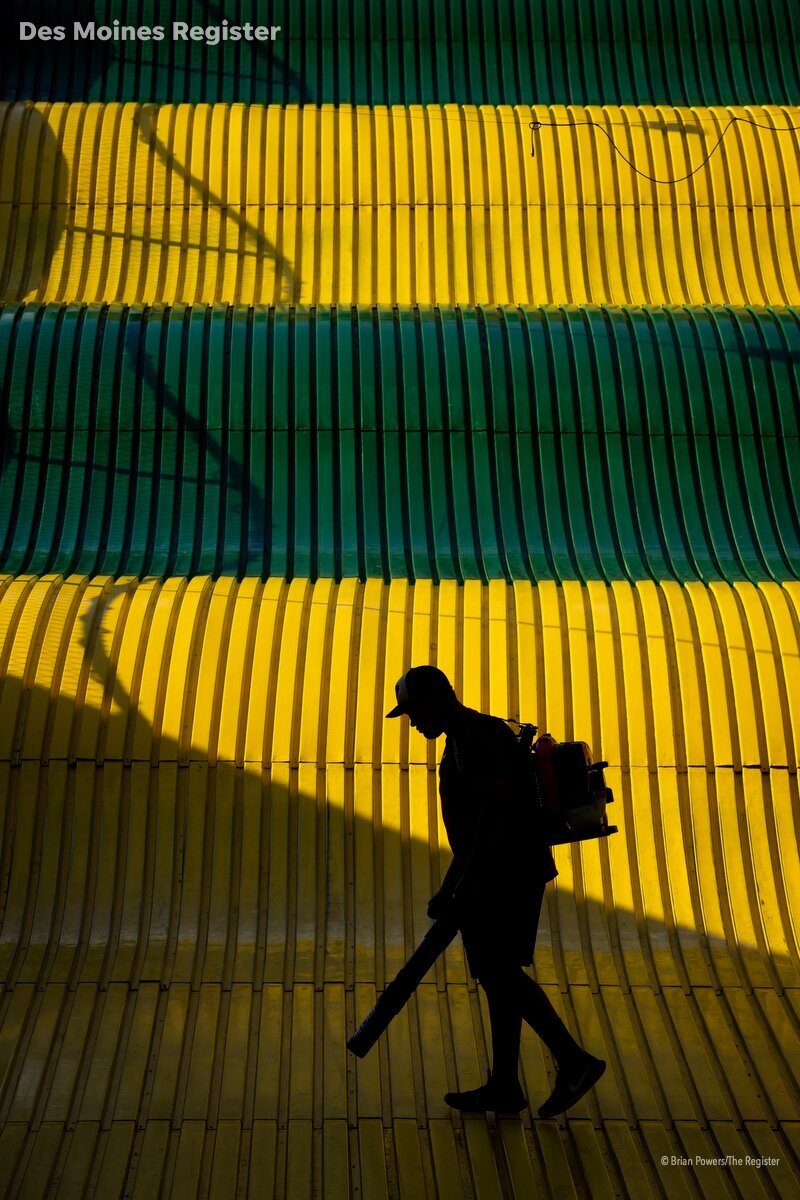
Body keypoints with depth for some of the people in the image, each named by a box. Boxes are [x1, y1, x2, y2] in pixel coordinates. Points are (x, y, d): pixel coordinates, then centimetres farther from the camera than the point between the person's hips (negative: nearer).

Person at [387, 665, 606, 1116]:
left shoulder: (480, 737, -14)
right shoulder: (463, 739, 19)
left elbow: (493, 814, -22)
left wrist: (460, 888, -22)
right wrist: (454, 887, 26)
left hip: (508, 873, -10)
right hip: (498, 876, 10)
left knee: (501, 974, -11)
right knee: (498, 975, 10)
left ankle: (574, 1061, -7)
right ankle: (504, 1086, 14)